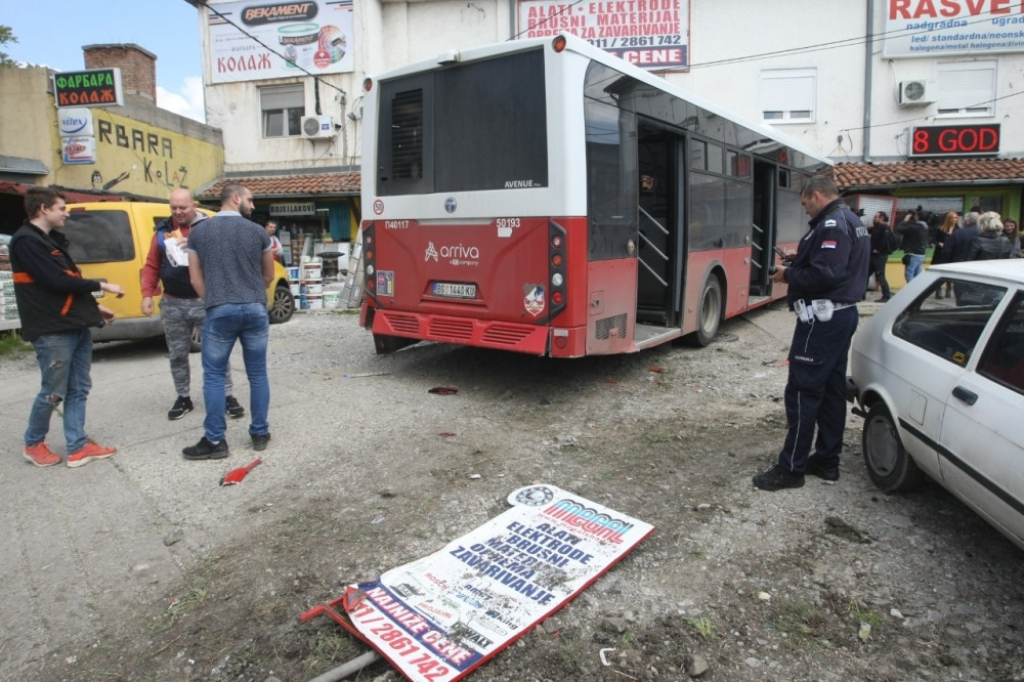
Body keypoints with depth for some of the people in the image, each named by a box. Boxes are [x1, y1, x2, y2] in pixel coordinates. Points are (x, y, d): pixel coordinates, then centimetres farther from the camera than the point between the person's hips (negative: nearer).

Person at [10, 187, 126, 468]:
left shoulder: (52, 239, 17)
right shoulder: (26, 241, -13)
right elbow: (56, 281, -20)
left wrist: (94, 307, 15)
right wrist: (100, 285, -12)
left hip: (76, 327, 9)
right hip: (53, 332, -9)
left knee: (78, 389, 10)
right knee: (54, 392, 2)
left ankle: (78, 447, 16)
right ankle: (33, 444, 22)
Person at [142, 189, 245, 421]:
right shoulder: (163, 231, 8)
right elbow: (151, 265, 10)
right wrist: (147, 295, 2)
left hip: (205, 302, -4)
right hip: (172, 304, 4)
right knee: (177, 355, 12)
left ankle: (228, 397, 11)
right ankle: (183, 398, 26)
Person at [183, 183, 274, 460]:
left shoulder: (199, 231, 7)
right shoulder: (258, 232, 4)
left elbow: (196, 278, 7)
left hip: (219, 311, 0)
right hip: (255, 309, 0)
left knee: (213, 375, 8)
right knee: (257, 374, 9)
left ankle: (215, 441, 11)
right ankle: (260, 433, 17)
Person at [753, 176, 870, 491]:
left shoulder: (832, 225, -16)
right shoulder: (852, 221, 18)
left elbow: (824, 274, -26)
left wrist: (789, 275, -11)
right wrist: (797, 267, 8)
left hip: (822, 318, -11)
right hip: (842, 313, 11)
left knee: (802, 391, -6)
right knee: (832, 389, 14)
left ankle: (792, 468, 0)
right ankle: (827, 460, 23)